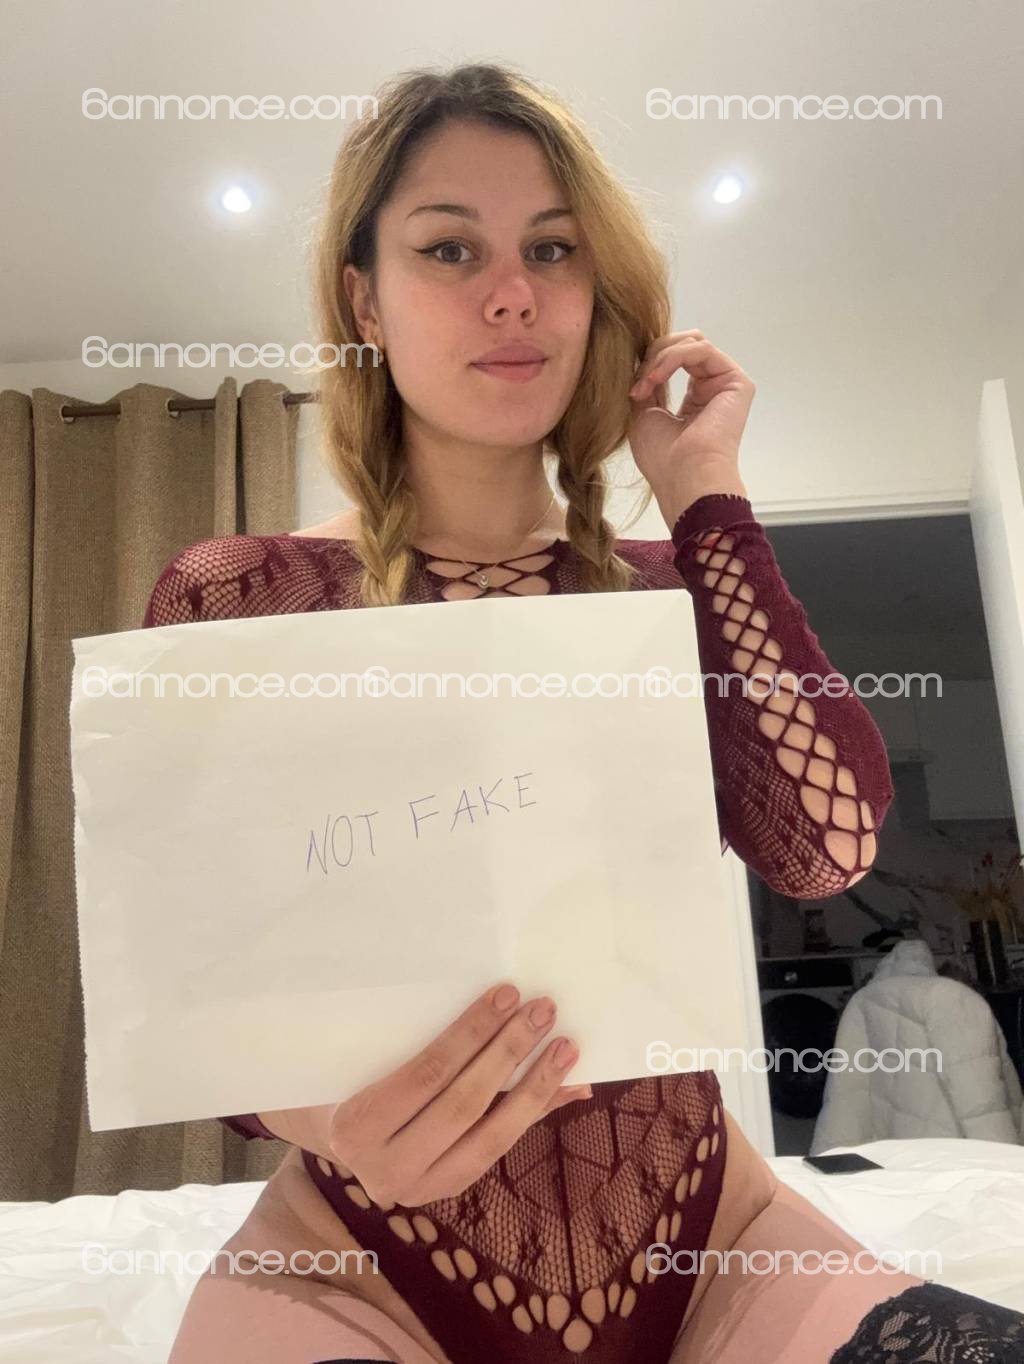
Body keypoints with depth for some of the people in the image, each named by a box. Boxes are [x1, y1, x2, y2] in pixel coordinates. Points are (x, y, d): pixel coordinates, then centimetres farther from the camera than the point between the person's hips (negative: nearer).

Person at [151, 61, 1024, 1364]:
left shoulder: (666, 588, 3)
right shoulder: (235, 597, -5)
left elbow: (825, 843, -13)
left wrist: (703, 494, -8)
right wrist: (306, 1098, -27)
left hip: (701, 1231, 2)